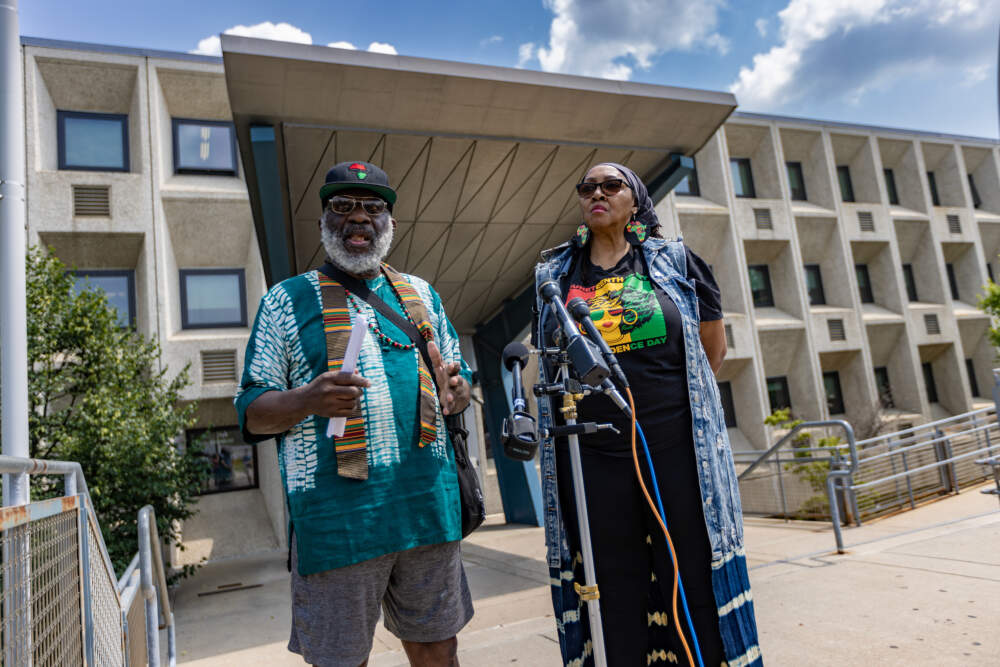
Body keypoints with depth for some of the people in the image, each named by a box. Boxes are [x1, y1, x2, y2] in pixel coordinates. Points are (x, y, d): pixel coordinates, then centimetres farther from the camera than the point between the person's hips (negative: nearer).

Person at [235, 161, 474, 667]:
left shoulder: (421, 294, 15)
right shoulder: (287, 300, 5)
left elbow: (458, 378, 21)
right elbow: (252, 413, 2)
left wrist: (455, 390, -3)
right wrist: (306, 401, -19)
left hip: (428, 505, 4)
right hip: (336, 517, -3)